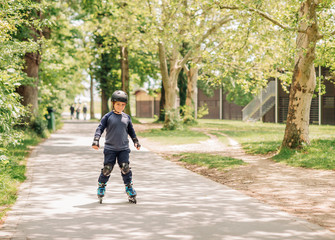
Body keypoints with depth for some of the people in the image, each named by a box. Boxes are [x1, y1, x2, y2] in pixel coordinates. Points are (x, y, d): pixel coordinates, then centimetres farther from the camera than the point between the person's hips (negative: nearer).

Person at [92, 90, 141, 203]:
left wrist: (136, 142, 16)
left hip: (124, 148, 2)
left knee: (125, 167, -5)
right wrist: (96, 141, -19)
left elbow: (131, 131, 20)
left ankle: (129, 186, 10)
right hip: (110, 148, -2)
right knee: (107, 168, -3)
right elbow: (100, 128, -7)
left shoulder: (126, 117, 9)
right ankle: (101, 186, 17)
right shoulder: (108, 116, -2)